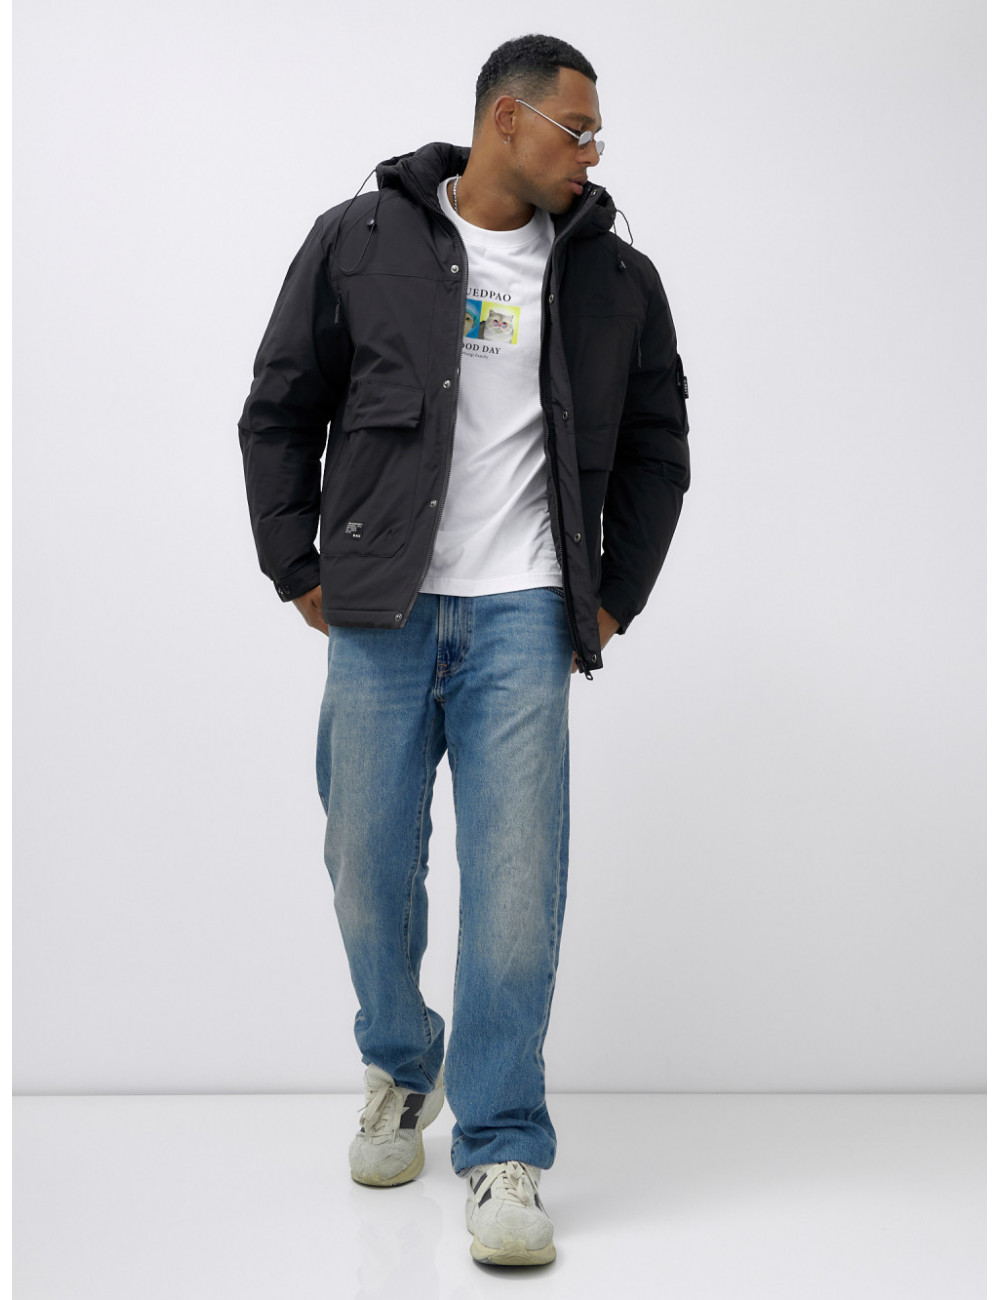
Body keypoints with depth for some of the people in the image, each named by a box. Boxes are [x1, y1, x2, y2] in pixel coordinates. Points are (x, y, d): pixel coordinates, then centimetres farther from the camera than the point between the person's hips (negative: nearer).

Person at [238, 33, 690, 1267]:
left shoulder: (615, 276, 8)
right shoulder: (359, 241, 3)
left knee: (517, 877, -7)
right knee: (368, 865, 8)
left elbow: (657, 444, 16)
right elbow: (278, 413, 8)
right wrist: (298, 573, 3)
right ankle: (400, 1070, 35)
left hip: (525, 616, 0)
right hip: (382, 612, 0)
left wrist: (613, 596, 10)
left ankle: (504, 1154, 5)